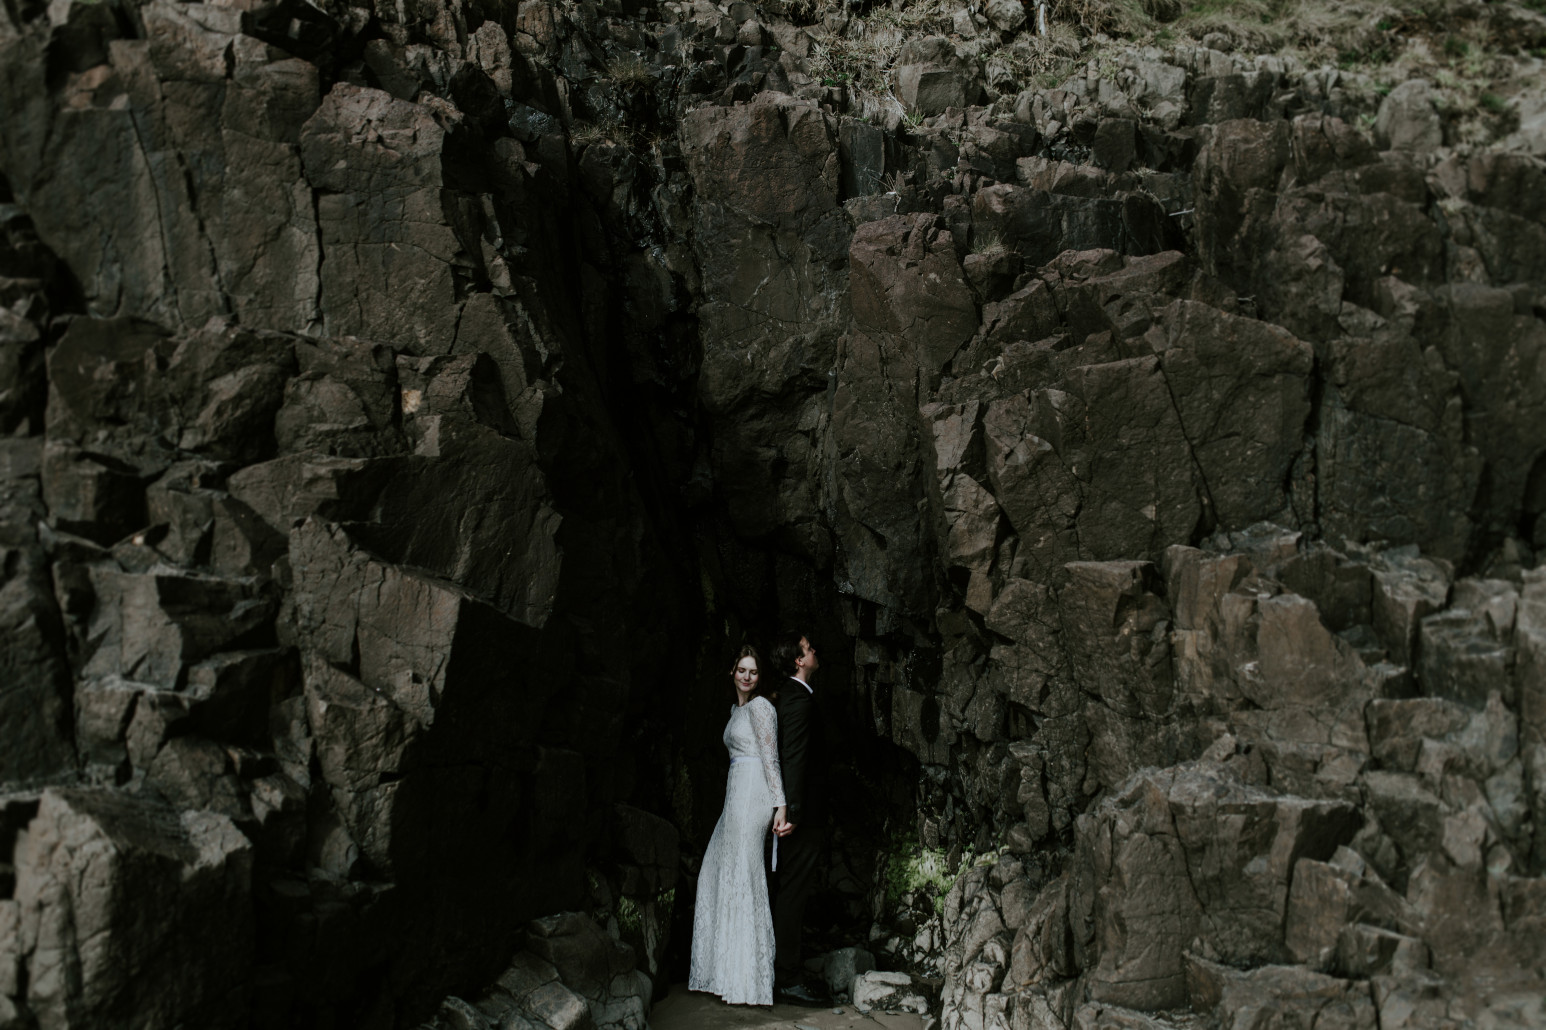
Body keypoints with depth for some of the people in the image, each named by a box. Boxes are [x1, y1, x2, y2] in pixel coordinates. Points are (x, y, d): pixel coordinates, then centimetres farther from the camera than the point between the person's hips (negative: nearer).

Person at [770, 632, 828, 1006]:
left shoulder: (792, 695, 15)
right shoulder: (800, 698, -16)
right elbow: (793, 758, -22)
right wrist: (793, 812, -25)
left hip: (802, 809, 11)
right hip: (803, 810, -11)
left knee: (790, 891, 15)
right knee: (793, 891, -5)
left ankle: (787, 971, 24)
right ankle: (788, 979, 0)